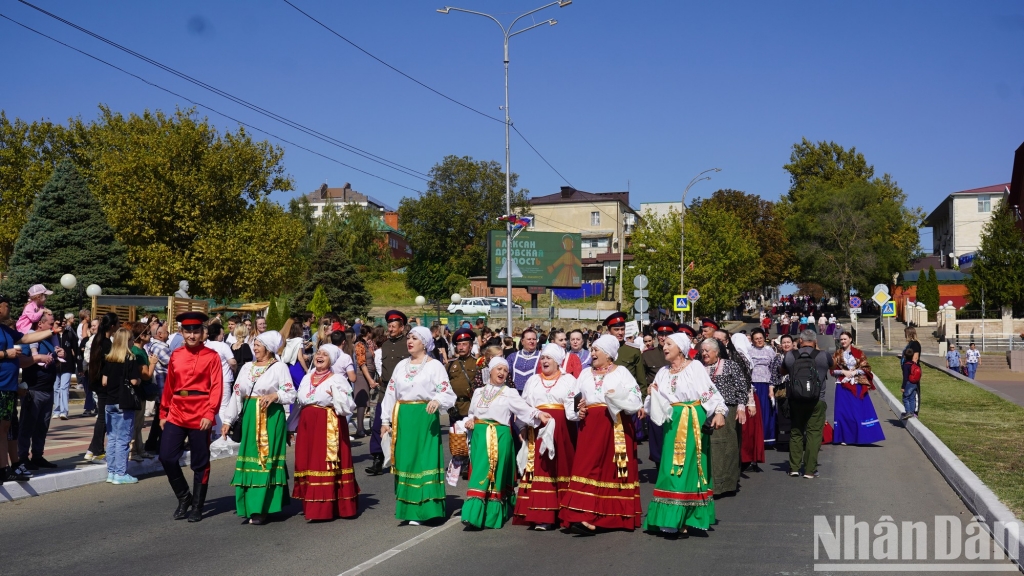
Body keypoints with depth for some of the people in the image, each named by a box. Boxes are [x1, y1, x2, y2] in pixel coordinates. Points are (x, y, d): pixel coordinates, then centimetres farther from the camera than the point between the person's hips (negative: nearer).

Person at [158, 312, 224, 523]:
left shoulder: (211, 356, -3)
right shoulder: (175, 355, 9)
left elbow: (216, 387, -8)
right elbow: (168, 386, 12)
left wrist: (210, 414, -18)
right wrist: (163, 414, 11)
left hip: (200, 416, -4)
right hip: (176, 413, 4)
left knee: (200, 463, 5)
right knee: (167, 457, -3)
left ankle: (197, 507, 17)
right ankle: (184, 497, 17)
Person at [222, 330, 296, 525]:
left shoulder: (279, 367, -2)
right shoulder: (247, 367, 13)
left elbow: (291, 394, -6)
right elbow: (236, 394, 12)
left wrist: (274, 395, -24)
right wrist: (227, 420, 8)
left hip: (271, 417, -5)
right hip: (249, 417, 5)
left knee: (267, 460, -5)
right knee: (249, 459, 5)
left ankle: (262, 509, -2)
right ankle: (250, 505, 12)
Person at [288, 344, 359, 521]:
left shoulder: (337, 379, -5)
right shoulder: (307, 378, 14)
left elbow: (348, 406, -12)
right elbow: (298, 403, 19)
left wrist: (337, 396, -29)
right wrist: (291, 427, 20)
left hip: (329, 427, -6)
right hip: (307, 426, 6)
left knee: (326, 465, -6)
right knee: (307, 463, 8)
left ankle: (324, 508, -2)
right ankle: (310, 506, 16)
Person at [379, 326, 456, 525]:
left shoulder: (435, 366, 0)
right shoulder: (401, 365, 15)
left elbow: (447, 393, -7)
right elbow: (390, 393, 14)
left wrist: (437, 400, -29)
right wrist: (386, 420, 9)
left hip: (425, 419, -5)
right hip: (402, 418, 5)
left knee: (424, 461, -6)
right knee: (404, 461, 6)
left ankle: (420, 510, -3)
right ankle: (406, 508, 13)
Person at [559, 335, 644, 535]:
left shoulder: (621, 372, 4)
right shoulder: (585, 373, 17)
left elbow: (635, 401, -3)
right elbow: (575, 399, 17)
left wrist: (617, 398, -17)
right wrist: (578, 410, -3)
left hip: (616, 426, -3)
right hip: (591, 426, 3)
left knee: (613, 470, -1)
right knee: (589, 468, -5)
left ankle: (618, 515, 2)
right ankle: (587, 516, -5)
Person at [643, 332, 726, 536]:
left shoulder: (695, 367, -2)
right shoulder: (663, 372, 13)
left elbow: (711, 391, -8)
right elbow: (659, 403, 15)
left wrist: (719, 412, -20)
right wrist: (652, 393, -4)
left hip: (694, 423, -4)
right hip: (673, 423, 5)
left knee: (690, 467, -3)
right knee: (671, 469, 1)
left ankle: (689, 517, 3)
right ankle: (672, 518, 7)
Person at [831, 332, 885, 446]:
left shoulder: (859, 353, 4)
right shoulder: (837, 355, 8)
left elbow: (866, 368, 1)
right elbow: (833, 370, 6)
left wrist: (854, 372, -12)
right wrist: (843, 372, -10)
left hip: (857, 386, -1)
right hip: (843, 387, 1)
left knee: (859, 410, -3)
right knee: (843, 411, -2)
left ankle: (860, 436, 3)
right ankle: (845, 437, 5)